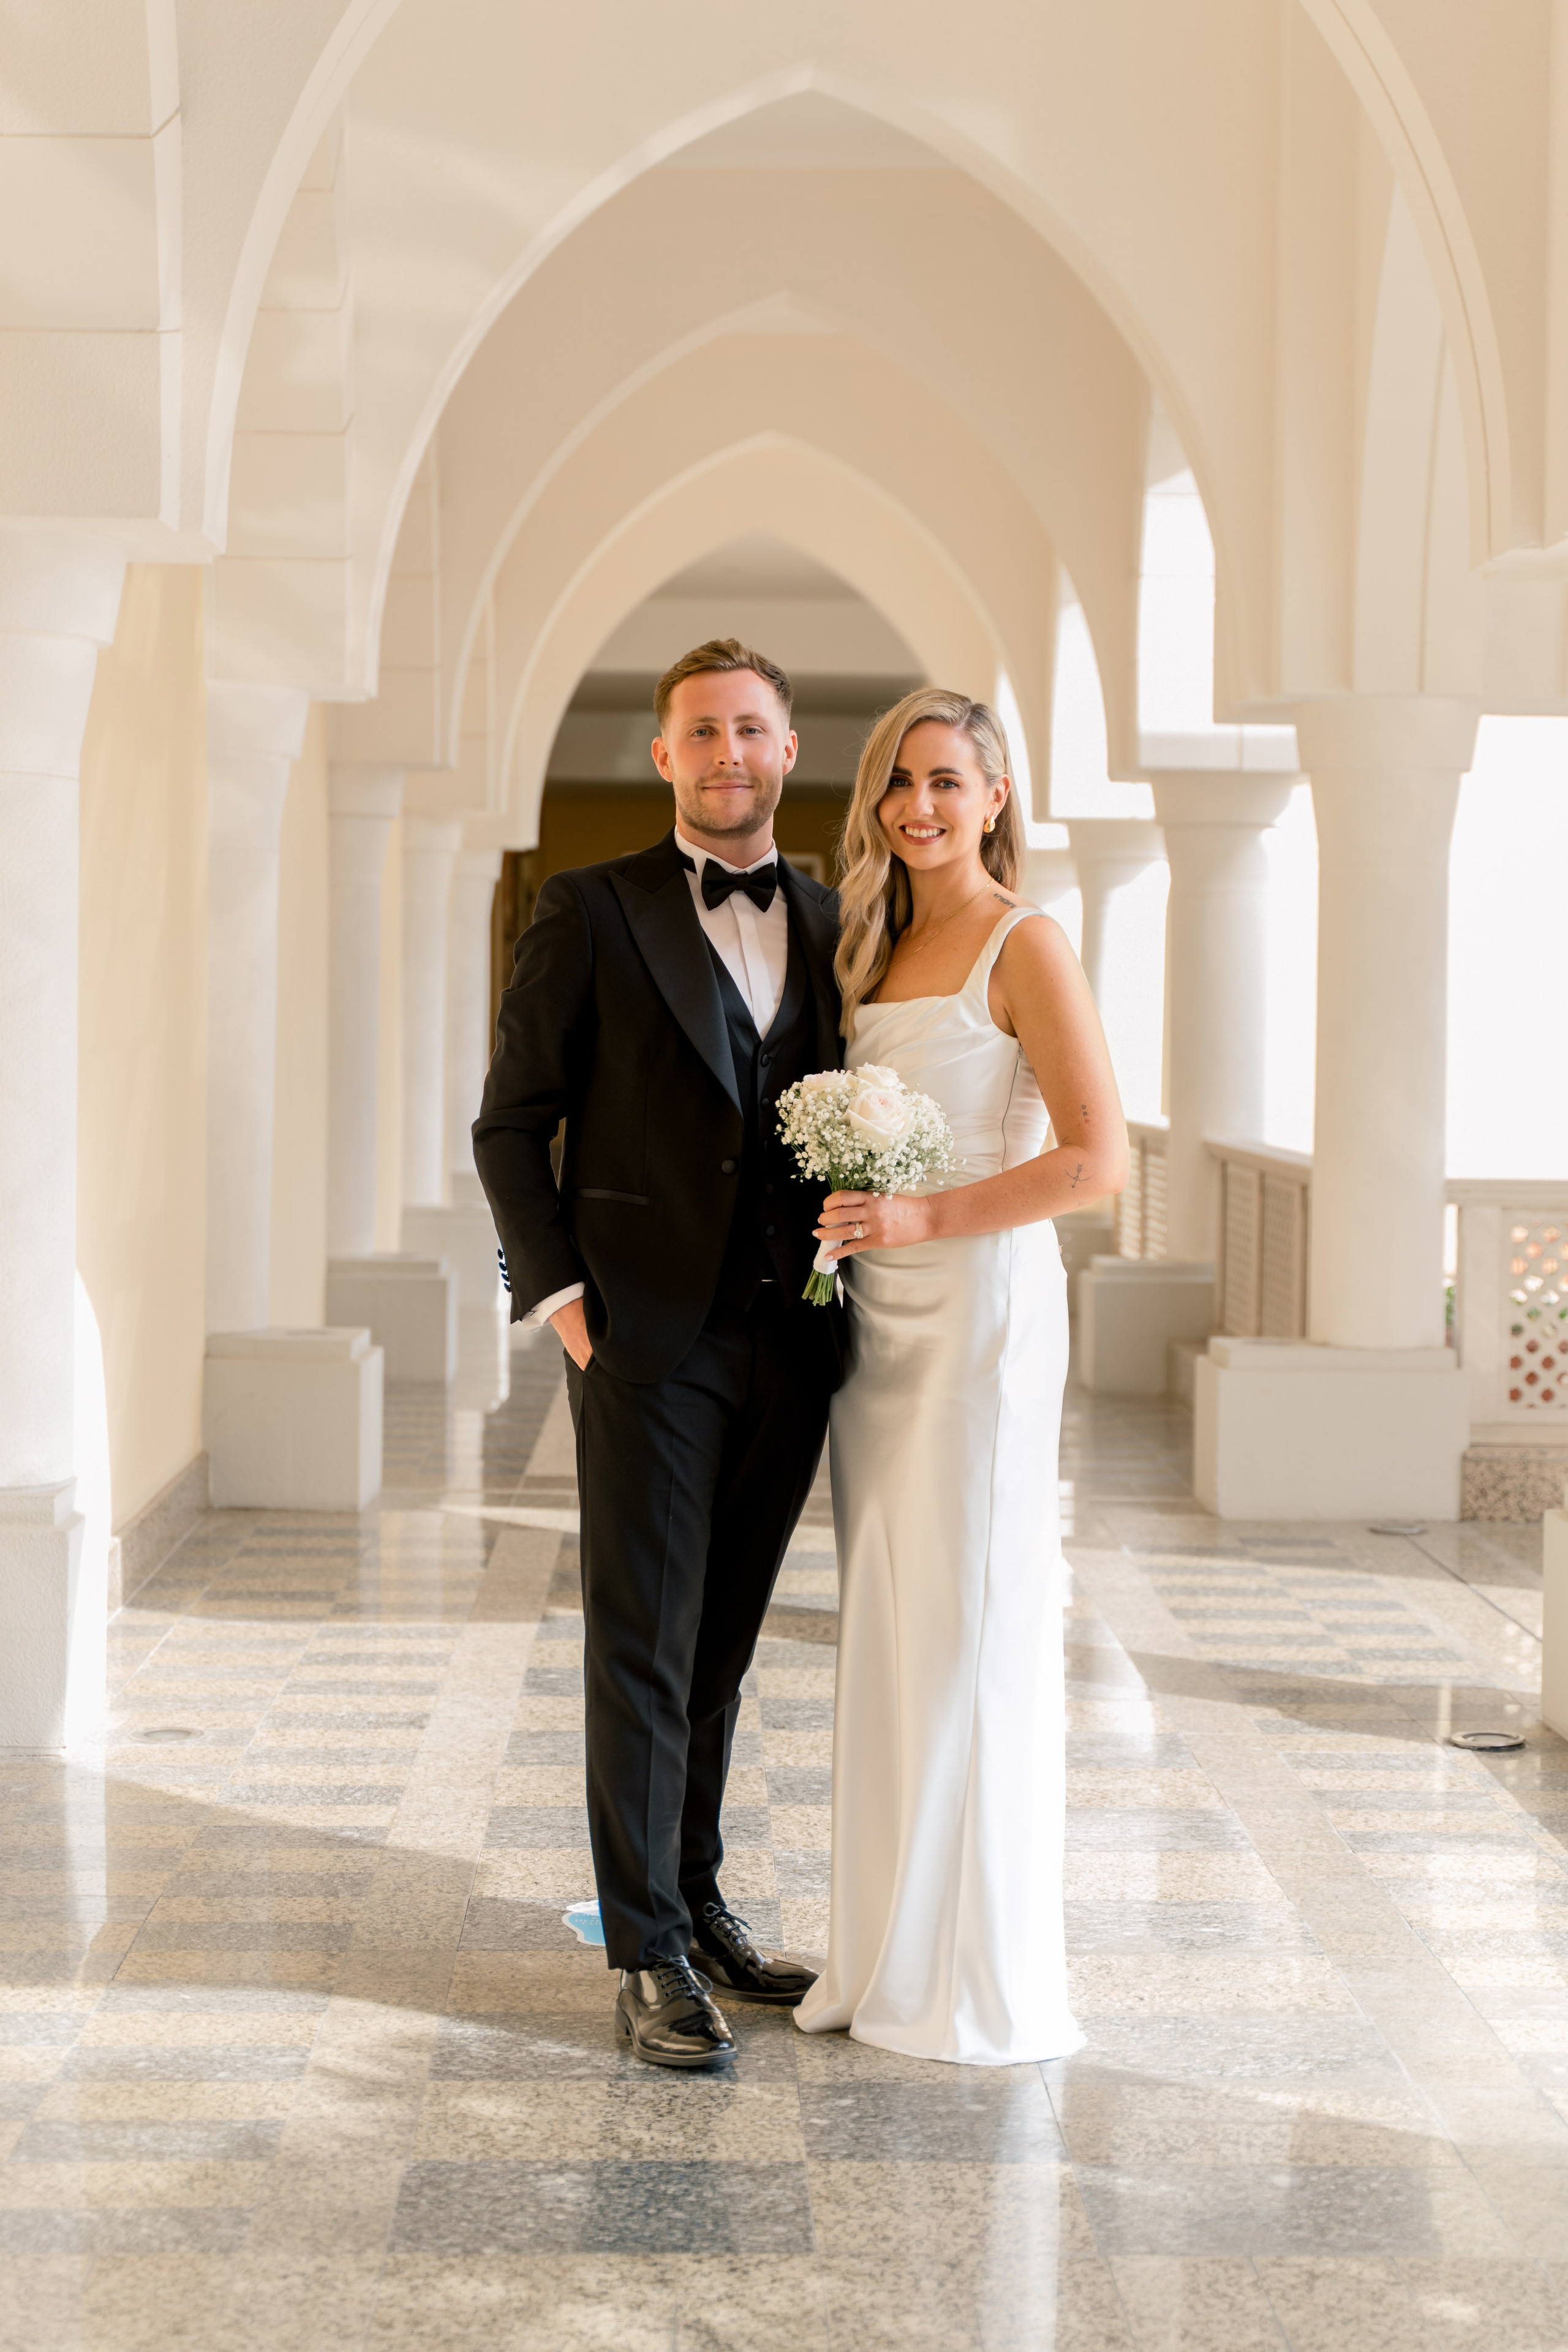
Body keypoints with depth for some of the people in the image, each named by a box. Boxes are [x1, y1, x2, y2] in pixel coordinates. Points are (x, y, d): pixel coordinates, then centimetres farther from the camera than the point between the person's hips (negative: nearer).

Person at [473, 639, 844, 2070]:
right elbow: (512, 1121, 1)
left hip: (790, 1346, 4)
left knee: (722, 1648, 13)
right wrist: (560, 1296, -7)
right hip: (649, 1344, -4)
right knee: (645, 1651, -1)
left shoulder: (834, 928, 11)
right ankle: (650, 1956, 6)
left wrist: (847, 1285, 5)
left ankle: (697, 1903, 26)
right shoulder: (595, 912, 0)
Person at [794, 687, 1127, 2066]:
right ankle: (894, 1954, 18)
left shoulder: (1024, 947, -8)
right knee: (887, 1635, 9)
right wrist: (846, 1226, 5)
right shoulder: (879, 948, 14)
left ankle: (991, 1983, 9)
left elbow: (1098, 1159, -15)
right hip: (875, 1318, 7)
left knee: (974, 1632, -2)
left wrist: (930, 1218, -19)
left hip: (981, 1314, -7)